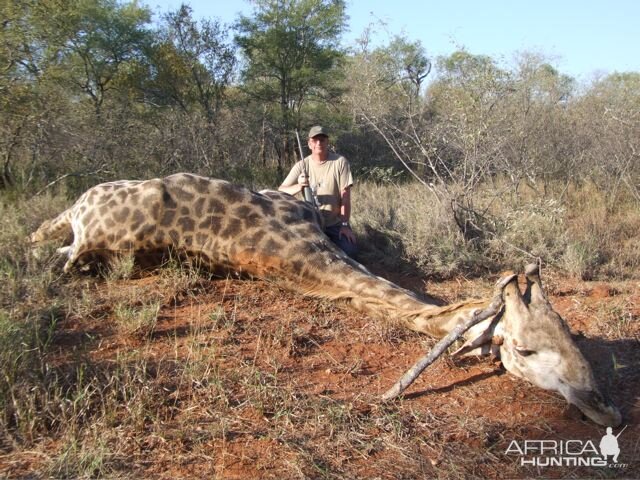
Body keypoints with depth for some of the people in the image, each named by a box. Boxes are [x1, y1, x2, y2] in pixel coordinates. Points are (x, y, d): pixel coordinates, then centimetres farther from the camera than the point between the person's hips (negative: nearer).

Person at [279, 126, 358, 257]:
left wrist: (345, 225, -14)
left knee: (349, 250, -19)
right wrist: (299, 187, -32)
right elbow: (281, 191, -11)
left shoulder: (340, 162, -8)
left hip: (336, 224, 0)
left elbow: (345, 196, -9)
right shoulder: (302, 165, -5)